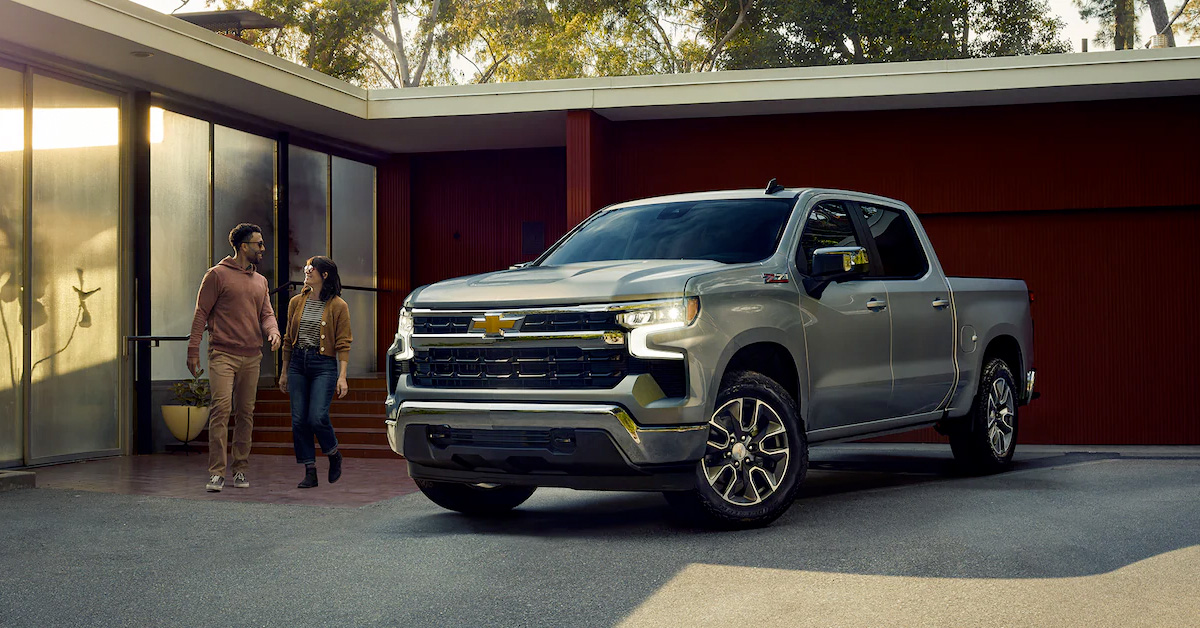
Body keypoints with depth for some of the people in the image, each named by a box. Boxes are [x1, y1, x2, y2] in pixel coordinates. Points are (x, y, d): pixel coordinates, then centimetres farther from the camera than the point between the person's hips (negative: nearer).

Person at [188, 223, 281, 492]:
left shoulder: (260, 281, 18)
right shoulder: (218, 274, 0)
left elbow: (266, 314, 16)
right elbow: (201, 313, -1)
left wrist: (273, 332, -8)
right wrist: (193, 351, -6)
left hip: (251, 357, 6)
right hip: (223, 354, -5)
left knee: (246, 414, 6)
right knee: (221, 408, -14)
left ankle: (240, 470, 14)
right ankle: (216, 473, -13)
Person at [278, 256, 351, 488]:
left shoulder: (338, 306, -3)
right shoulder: (296, 302, 10)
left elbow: (343, 344, -5)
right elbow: (288, 339, 16)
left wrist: (342, 376, -12)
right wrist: (284, 372, 16)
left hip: (324, 365, -5)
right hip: (298, 363, 5)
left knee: (317, 417, -15)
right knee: (299, 420, 0)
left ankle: (334, 455, 14)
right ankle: (310, 472, 8)